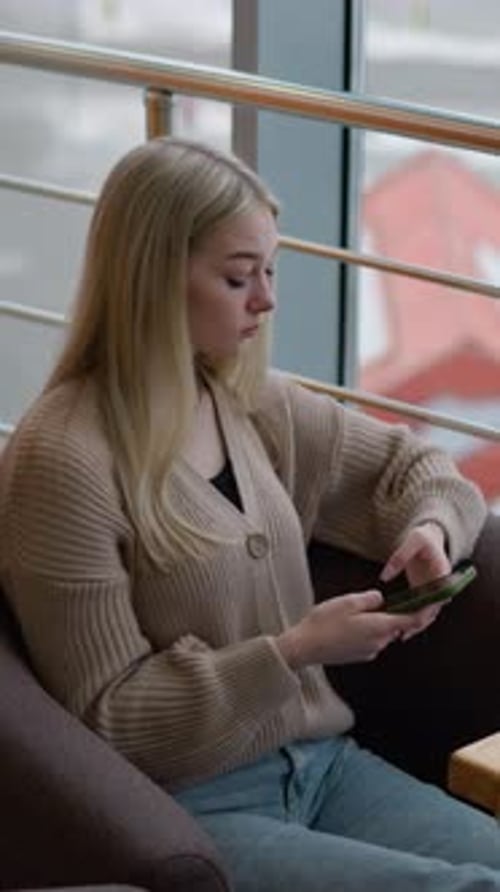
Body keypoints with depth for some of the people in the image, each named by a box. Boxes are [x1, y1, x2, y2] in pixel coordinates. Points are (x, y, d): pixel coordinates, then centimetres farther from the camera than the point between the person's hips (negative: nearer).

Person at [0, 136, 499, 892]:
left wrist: (431, 526, -2)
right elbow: (106, 716, -13)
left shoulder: (255, 404, 6)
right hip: (186, 808, -7)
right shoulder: (64, 459, -15)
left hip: (320, 760, 7)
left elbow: (415, 465, 21)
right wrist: (293, 652, -20)